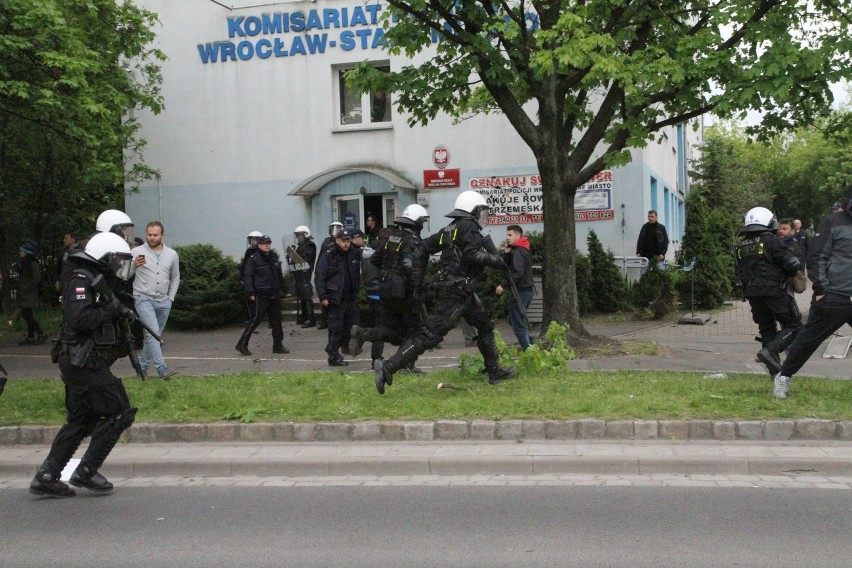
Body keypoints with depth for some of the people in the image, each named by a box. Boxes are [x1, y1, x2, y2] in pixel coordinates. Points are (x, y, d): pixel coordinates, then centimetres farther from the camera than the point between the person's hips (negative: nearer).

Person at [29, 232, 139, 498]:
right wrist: (110, 309, -18)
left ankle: (46, 477, 18)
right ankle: (85, 472, -1)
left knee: (81, 421, 15)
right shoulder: (81, 281, -13)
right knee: (119, 413, -7)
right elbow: (78, 319, -27)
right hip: (85, 363, -11)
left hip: (82, 363, 11)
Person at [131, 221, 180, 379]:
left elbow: (175, 278, 20)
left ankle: (142, 367, 22)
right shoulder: (137, 252, -4)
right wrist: (134, 265, -24)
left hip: (163, 301, 5)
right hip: (143, 298, -5)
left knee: (154, 335, 10)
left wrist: (170, 298, 13)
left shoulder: (172, 254, 8)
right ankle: (161, 368, -22)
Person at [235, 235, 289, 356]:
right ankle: (242, 344, 2)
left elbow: (280, 275, 22)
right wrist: (250, 293, -18)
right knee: (255, 319, -6)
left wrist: (281, 288, 18)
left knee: (276, 320, 8)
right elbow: (248, 277, -11)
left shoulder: (274, 258, 13)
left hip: (275, 295, 7)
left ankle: (278, 345, 15)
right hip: (261, 296, -7)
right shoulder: (253, 259, -7)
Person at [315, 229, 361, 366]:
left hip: (351, 298, 6)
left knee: (352, 325, 10)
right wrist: (323, 297, -15)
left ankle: (332, 349, 25)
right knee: (336, 328, -2)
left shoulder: (354, 254, 7)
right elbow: (319, 277, -10)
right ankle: (333, 357, 8)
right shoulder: (328, 255, -8)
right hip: (335, 298, -6)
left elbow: (358, 276, 16)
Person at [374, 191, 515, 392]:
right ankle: (388, 368, -15)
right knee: (431, 334, -12)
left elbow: (425, 246, 15)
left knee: (485, 325, 19)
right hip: (455, 291, -10)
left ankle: (495, 371, 28)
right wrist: (494, 260, -15)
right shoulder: (469, 227, -11)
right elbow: (472, 255, -24)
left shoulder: (450, 229, 15)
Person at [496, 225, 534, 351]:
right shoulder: (523, 250, 17)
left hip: (520, 291, -10)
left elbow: (517, 273, -25)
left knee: (517, 324, -6)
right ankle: (530, 346, 20)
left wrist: (503, 285, -23)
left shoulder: (518, 252, -14)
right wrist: (506, 254, 3)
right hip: (527, 290, 10)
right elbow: (508, 268, 16)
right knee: (513, 320, 21)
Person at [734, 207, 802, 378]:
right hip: (773, 291, -7)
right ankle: (769, 351, -18)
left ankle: (775, 370, 11)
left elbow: (740, 274, 16)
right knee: (793, 326, 2)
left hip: (751, 294, 7)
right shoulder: (770, 240, -10)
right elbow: (792, 265, -10)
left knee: (766, 329, 14)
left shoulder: (741, 246, 11)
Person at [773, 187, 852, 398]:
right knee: (809, 339, 2)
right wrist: (820, 289, -11)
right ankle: (784, 376, 16)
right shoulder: (834, 222, -3)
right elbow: (817, 258, -5)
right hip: (833, 297, -4)